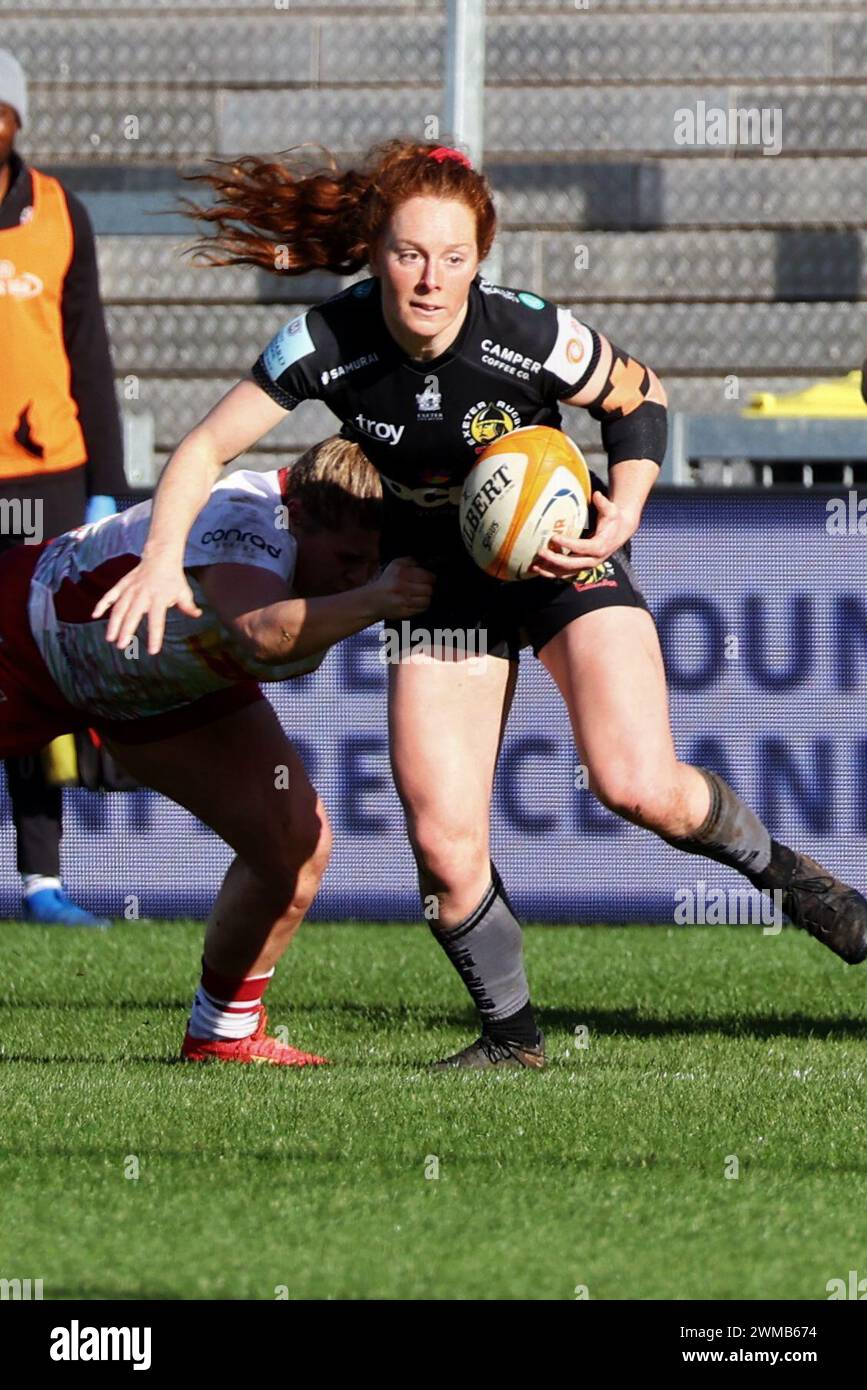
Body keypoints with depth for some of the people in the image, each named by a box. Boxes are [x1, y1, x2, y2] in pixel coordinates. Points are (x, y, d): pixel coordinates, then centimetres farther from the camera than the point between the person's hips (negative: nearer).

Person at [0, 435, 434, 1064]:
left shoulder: (364, 542, -20)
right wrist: (373, 601, -72)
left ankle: (223, 1033, 11)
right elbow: (262, 635, -59)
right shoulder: (244, 516, -41)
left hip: (170, 694, 6)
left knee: (299, 844, -6)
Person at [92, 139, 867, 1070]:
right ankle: (511, 1034, 14)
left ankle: (778, 870, 10)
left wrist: (621, 513, -20)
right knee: (443, 843, -10)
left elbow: (640, 399, -6)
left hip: (563, 550, -2)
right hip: (438, 577, 2)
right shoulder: (327, 345, -21)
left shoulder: (530, 334, -25)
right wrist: (163, 554, -27)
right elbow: (206, 446, -12)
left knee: (636, 785, -22)